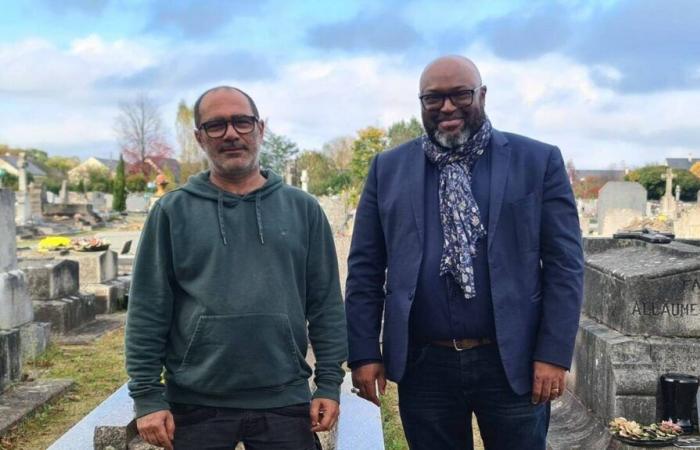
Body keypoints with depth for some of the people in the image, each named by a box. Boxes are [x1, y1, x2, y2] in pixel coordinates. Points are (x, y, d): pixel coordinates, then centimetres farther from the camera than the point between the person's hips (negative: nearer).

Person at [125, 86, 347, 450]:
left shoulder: (302, 209, 5)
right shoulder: (172, 212, 1)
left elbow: (326, 304, 5)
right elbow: (148, 310, 0)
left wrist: (329, 383, 1)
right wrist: (147, 396, -4)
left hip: (285, 402, 1)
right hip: (195, 405, -1)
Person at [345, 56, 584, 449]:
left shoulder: (539, 161, 1)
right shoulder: (389, 168, 6)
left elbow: (564, 264, -2)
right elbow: (365, 268, 5)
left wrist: (554, 355, -8)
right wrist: (365, 353, 0)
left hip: (512, 363, -1)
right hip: (424, 366, 2)